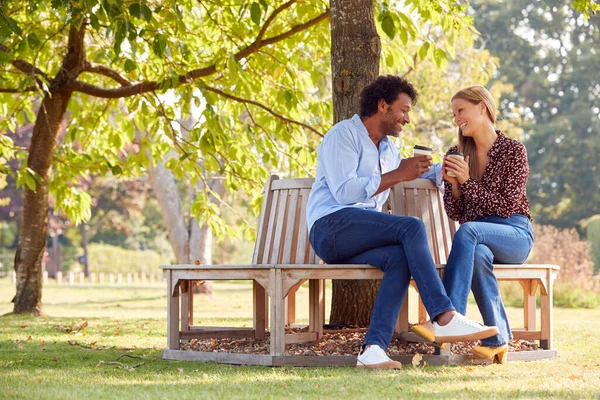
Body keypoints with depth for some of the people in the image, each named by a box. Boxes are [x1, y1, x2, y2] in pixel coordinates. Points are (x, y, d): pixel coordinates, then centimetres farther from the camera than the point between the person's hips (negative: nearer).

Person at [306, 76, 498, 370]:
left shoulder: (388, 150, 27)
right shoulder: (343, 134, -1)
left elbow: (425, 173, 46)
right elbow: (344, 192, -16)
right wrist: (398, 175, -14)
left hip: (360, 240, 7)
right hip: (331, 226, -7)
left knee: (400, 257, -28)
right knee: (412, 228, -27)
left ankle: (373, 349, -40)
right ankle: (445, 318, -33)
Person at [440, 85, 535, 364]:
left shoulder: (513, 151, 0)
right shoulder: (457, 154, 13)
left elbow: (507, 206, -8)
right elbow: (454, 212, 11)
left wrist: (467, 180, -16)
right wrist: (453, 183, -9)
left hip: (515, 234, -3)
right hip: (477, 241, 3)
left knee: (468, 230, -36)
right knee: (477, 255, -37)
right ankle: (498, 339, -31)